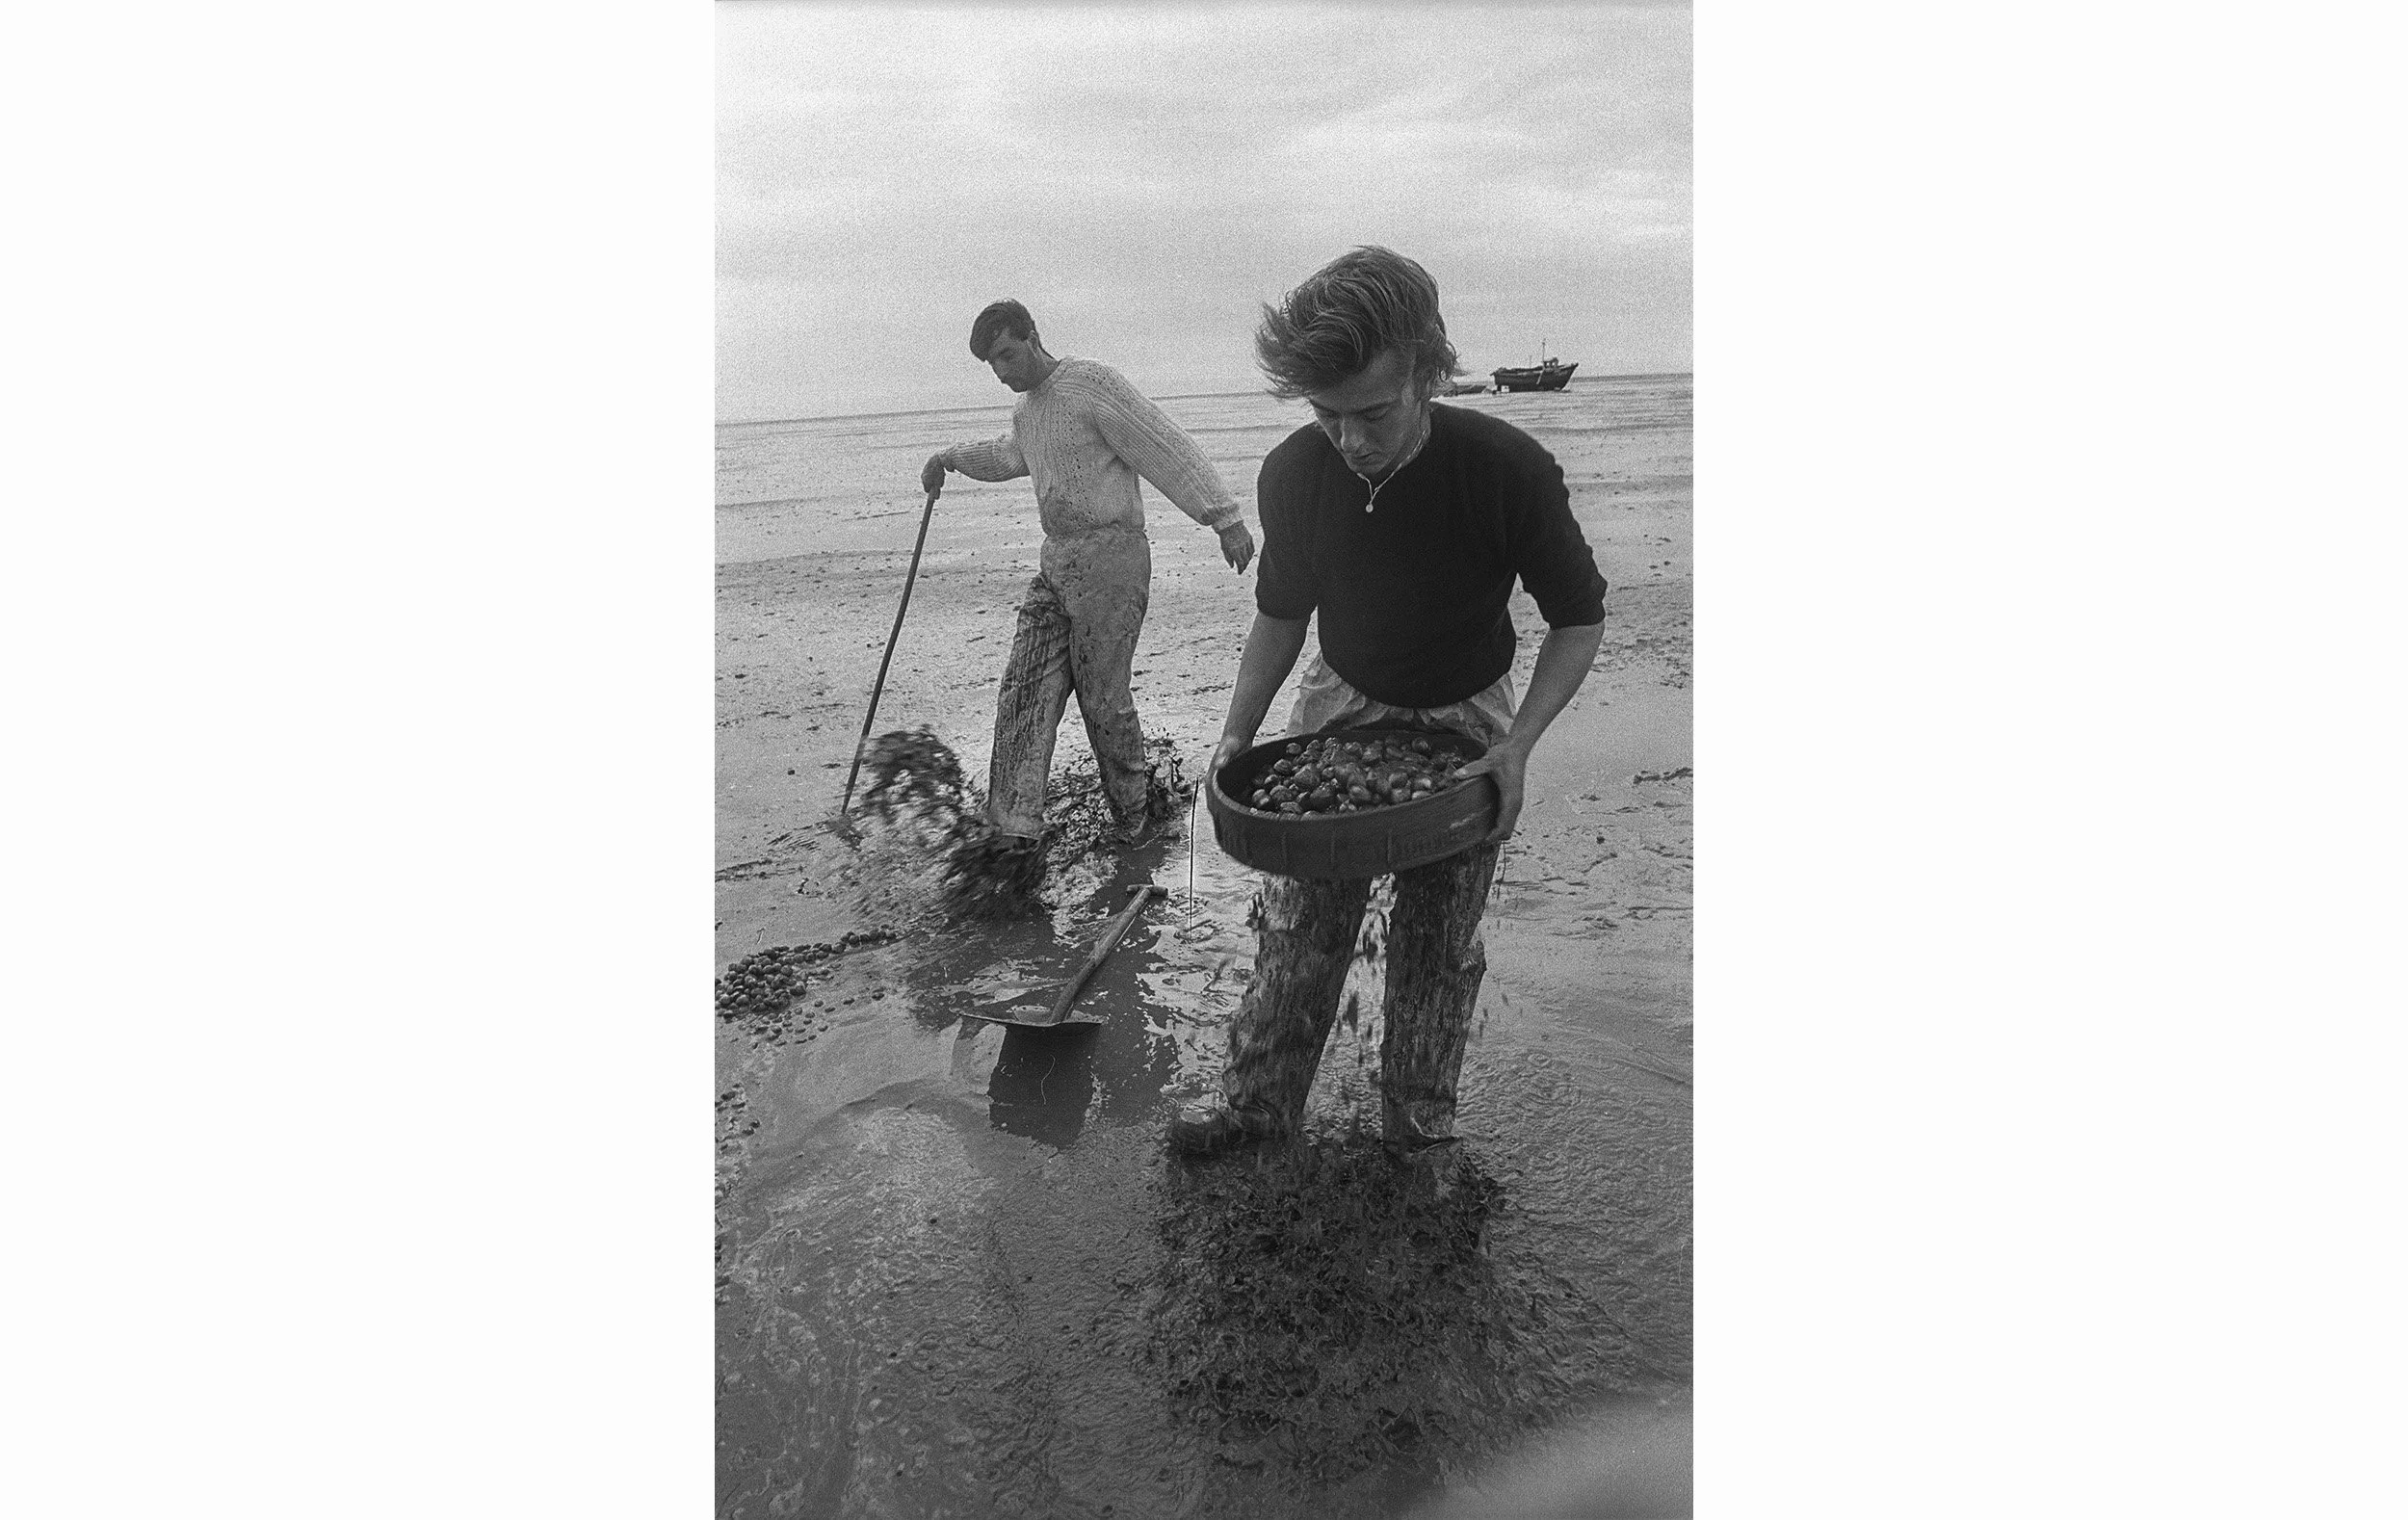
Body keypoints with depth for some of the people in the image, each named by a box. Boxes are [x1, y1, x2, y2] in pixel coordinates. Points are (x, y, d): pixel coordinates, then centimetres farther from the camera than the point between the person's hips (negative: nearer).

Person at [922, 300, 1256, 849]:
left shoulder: (1093, 383, -11)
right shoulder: (1025, 410, 17)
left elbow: (1168, 449, -15)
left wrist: (1224, 516, -19)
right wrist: (952, 458, 33)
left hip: (1110, 559, -8)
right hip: (1056, 561, 8)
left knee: (1103, 696, -3)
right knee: (1025, 690, -1)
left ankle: (1132, 815, 16)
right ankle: (1015, 825, -1)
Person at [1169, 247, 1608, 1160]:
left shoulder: (1509, 472, -28)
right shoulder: (1292, 476, -17)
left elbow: (1579, 618, -14)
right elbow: (1281, 611, 2)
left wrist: (1520, 742, -26)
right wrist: (1237, 733, -6)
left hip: (1463, 723, -2)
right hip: (1340, 705, 2)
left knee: (1439, 946, 8)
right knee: (1297, 923, 6)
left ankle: (1420, 1131, 28)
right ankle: (1257, 1103, 24)